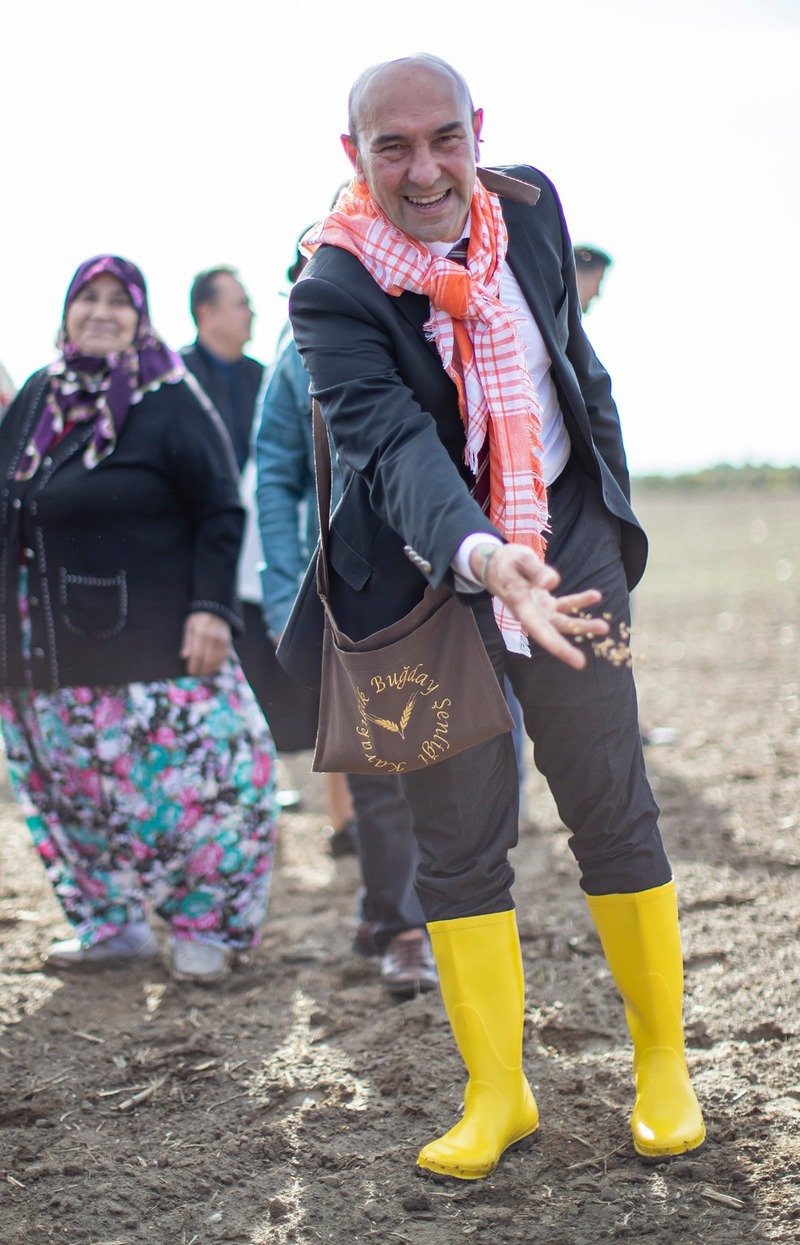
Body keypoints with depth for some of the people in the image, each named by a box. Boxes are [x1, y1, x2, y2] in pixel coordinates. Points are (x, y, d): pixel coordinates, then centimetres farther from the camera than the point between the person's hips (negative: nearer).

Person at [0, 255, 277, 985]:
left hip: (152, 647, -6)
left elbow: (220, 514, -7)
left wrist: (211, 608, -17)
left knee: (185, 779, -5)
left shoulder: (171, 403, -4)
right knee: (73, 789, 10)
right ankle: (111, 925, 22)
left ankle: (207, 926, 10)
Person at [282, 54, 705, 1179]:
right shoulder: (334, 293, -17)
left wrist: (612, 505, 16)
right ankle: (495, 1095, 20)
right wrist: (485, 558, -48)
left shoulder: (530, 209, -3)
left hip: (565, 549, 3)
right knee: (459, 845, 4)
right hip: (431, 574, -2)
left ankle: (664, 1064, 23)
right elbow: (392, 444, -30)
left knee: (614, 814, 6)